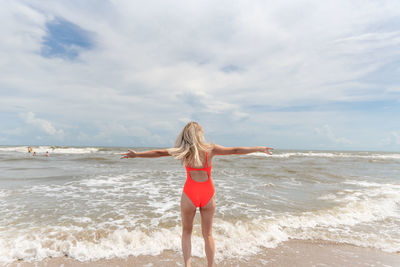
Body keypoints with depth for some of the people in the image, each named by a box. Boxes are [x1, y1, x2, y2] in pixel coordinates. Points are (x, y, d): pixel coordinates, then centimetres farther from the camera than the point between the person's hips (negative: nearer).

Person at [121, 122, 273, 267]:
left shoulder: (184, 151, -4)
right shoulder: (211, 149, -4)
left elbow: (158, 152, 1)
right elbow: (235, 151, 0)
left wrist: (136, 154, 13)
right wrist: (260, 149, 10)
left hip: (190, 195, 0)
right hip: (208, 195, 1)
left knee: (186, 232, 20)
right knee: (208, 234, 17)